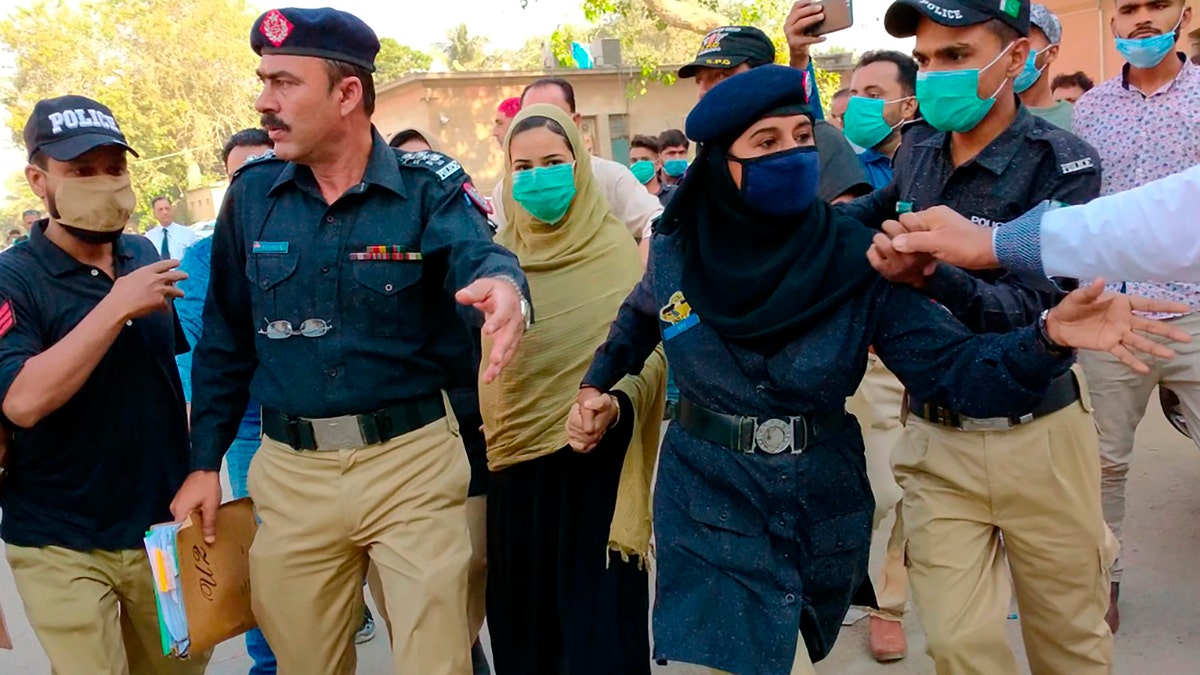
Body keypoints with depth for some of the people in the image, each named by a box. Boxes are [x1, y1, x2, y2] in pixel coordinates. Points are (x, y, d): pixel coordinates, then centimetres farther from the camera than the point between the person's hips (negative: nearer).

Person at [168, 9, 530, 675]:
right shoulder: (251, 193, 2)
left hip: (415, 462, -3)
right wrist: (204, 462, 8)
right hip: (290, 472, 3)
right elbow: (226, 340, 9)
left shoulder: (428, 185, -6)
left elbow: (480, 255, -26)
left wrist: (504, 286, -51)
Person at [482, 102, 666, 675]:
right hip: (514, 461, 4)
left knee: (595, 612, 1)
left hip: (594, 457, -4)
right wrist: (477, 430, 5)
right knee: (522, 609, 13)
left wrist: (618, 401, -27)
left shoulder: (616, 248, -4)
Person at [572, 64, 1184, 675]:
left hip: (822, 516, 1)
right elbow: (641, 319, 15)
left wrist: (1048, 337, -34)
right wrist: (598, 383, 3)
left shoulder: (856, 261, -12)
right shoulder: (675, 254, -8)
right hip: (709, 510, -1)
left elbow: (951, 367, -17)